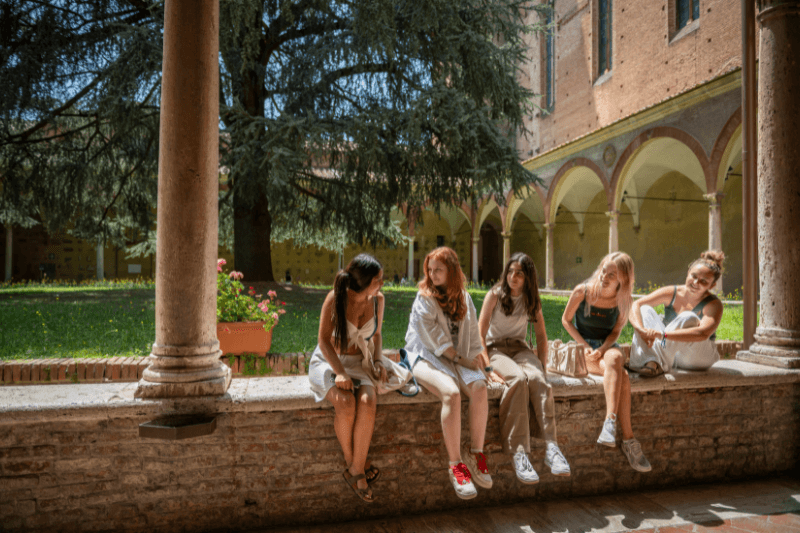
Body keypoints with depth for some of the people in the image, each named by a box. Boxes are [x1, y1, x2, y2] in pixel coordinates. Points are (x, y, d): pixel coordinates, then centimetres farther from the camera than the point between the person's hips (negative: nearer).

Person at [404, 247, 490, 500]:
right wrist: (459, 358, -11)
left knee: (479, 387, -27)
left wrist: (474, 359, 1)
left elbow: (472, 333, 16)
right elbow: (433, 338, -8)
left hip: (458, 358, 4)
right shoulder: (424, 298, 0)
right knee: (451, 393, -33)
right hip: (426, 357, -4)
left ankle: (476, 454, -12)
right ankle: (455, 464, -22)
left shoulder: (463, 298, 14)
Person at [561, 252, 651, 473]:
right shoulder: (582, 291, -8)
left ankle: (610, 422, -36)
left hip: (608, 345, 3)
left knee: (614, 359, -36)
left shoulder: (624, 301, -2)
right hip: (583, 345, -2)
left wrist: (602, 349, -16)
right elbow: (566, 320, 1)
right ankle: (628, 439, -30)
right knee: (622, 376, -30)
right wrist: (585, 346, -10)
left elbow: (615, 332, 5)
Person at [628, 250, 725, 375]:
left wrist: (662, 334, -44)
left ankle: (660, 364, -37)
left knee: (688, 318, -29)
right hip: (669, 351, 3)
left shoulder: (714, 305, -13)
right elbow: (635, 305, -16)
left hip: (698, 359, -3)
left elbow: (703, 334, -33)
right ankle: (645, 361, -37)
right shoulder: (671, 293, -5)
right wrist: (642, 330, -36)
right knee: (645, 310, -15)